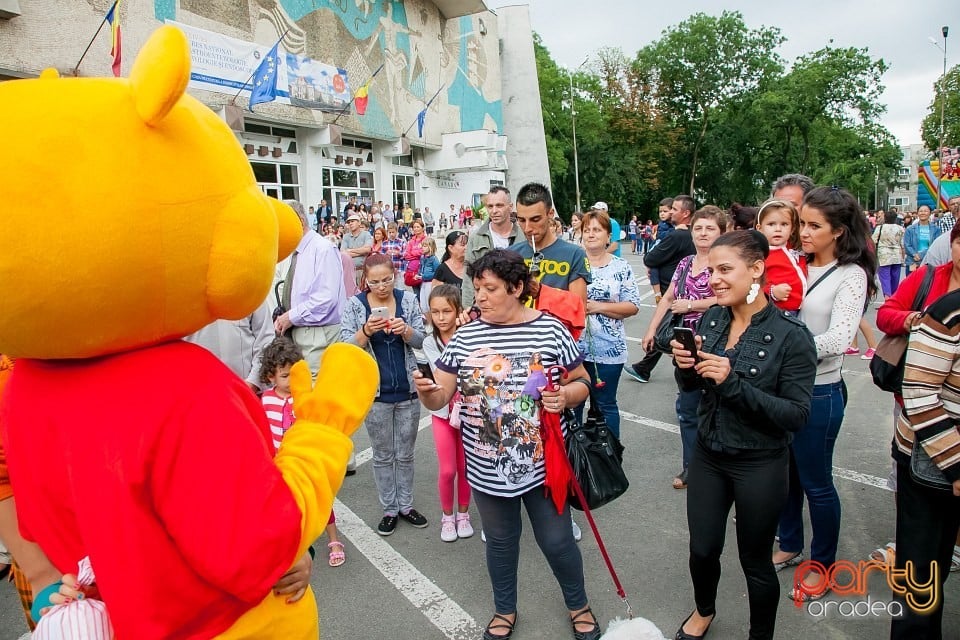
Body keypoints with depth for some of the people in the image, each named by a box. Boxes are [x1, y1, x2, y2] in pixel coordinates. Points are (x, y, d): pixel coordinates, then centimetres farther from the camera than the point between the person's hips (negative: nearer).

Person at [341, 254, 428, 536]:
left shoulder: (408, 299, -2)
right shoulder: (355, 305, -5)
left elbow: (420, 341, -1)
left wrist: (405, 330, -22)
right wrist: (366, 331, -27)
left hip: (407, 390, 1)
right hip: (375, 392, -1)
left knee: (405, 453, 14)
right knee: (382, 455, 11)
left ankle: (406, 504, 29)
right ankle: (389, 509, 25)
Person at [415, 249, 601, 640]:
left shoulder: (550, 329, -9)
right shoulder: (464, 337, -3)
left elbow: (581, 382, 1)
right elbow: (440, 397, -1)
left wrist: (565, 396, -21)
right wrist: (426, 391, -24)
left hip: (543, 464, -2)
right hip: (487, 468, 2)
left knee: (556, 540, 13)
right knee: (501, 540, 19)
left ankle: (578, 604, 43)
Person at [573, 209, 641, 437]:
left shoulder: (621, 267, 1)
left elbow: (633, 306, -3)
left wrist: (598, 307, -13)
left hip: (608, 349, -1)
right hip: (574, 346, 1)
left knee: (605, 405, 10)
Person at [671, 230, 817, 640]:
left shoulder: (791, 336, -19)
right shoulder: (711, 318, -4)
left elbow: (797, 415, -20)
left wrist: (735, 383, -29)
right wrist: (685, 366, -16)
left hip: (760, 466, -4)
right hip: (708, 455, 4)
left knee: (755, 561, 15)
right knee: (702, 549, 18)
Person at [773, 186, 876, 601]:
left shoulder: (851, 275, -10)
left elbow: (838, 339, -20)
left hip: (818, 391, -5)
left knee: (816, 482, 10)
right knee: (784, 473, 19)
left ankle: (823, 563, 31)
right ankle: (789, 546, 40)